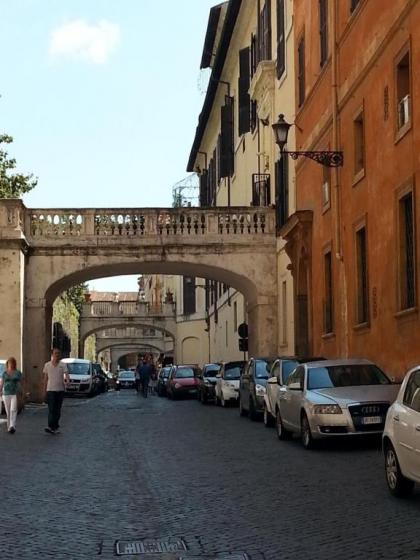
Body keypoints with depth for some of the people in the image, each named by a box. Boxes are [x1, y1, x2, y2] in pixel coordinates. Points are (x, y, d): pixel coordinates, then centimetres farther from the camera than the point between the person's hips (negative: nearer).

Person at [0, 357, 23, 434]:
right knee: (8, 412, 6)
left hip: (15, 394, -2)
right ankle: (9, 427, 16)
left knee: (13, 410, -17)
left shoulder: (18, 373, 3)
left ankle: (12, 427, -25)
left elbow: (20, 383, 4)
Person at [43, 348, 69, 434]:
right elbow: (45, 377, 11)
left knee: (58, 409, 8)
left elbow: (66, 374, -11)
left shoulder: (63, 365, 2)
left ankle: (55, 426, 17)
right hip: (50, 389, -1)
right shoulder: (47, 365, 6)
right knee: (51, 409, -11)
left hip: (60, 389, 1)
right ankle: (51, 427, -17)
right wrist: (45, 388, 9)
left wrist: (66, 379, -33)